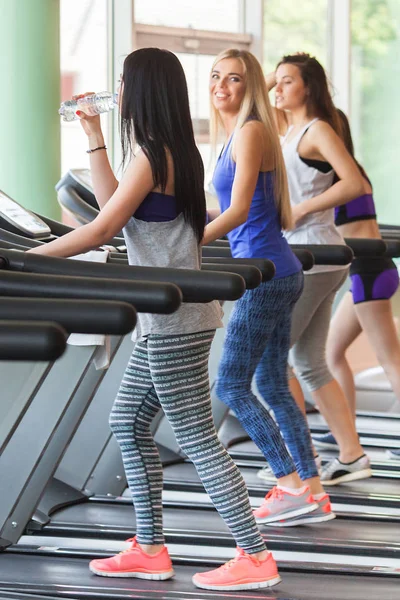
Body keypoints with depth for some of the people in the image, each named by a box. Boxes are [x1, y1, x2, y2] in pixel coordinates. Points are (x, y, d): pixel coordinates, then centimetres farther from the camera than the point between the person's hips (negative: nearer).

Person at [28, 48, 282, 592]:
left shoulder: (150, 153, -16)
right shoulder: (175, 150, 12)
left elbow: (102, 229, -18)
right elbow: (113, 205, 20)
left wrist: (29, 257, -13)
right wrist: (94, 138, 21)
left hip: (174, 322, -10)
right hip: (169, 318, 10)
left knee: (196, 439, -5)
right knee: (129, 423, 16)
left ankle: (256, 558, -1)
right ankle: (149, 550, 20)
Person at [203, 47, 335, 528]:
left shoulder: (251, 131, -12)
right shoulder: (235, 135, 16)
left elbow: (238, 211, -22)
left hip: (265, 275, -10)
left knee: (231, 388, -6)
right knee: (273, 387, 12)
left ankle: (294, 488, -4)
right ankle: (312, 492, 14)